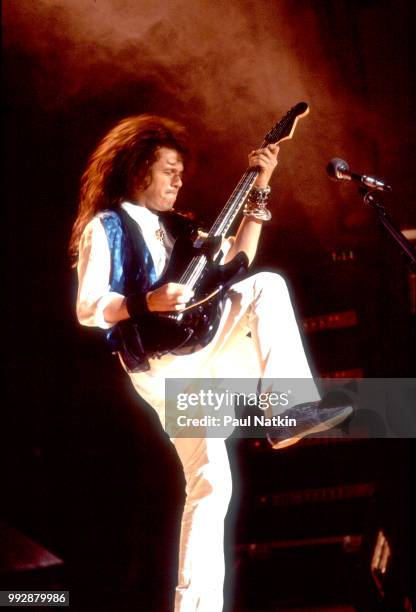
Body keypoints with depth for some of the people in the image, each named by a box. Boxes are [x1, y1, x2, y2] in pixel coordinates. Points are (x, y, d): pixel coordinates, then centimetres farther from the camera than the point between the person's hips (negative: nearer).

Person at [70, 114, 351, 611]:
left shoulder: (176, 227, 24)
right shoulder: (105, 226, 2)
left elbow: (236, 258, 15)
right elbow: (87, 310, -7)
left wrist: (258, 189, 11)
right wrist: (149, 303, -22)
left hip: (199, 349, 7)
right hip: (159, 361, -7)